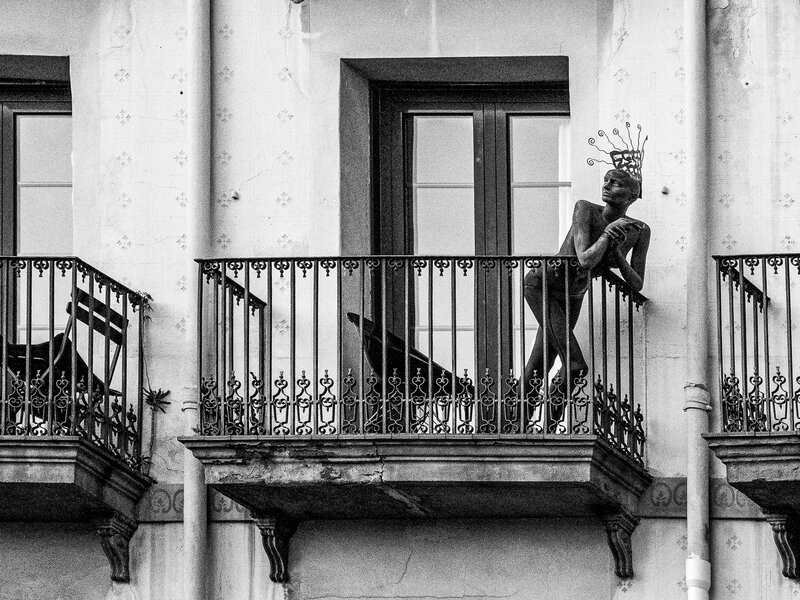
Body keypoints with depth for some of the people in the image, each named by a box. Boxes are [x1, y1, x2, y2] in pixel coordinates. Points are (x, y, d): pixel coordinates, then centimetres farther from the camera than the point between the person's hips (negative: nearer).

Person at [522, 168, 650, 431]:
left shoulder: (639, 232, -10)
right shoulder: (585, 209, -24)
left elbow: (636, 285, -10)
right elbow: (585, 260, -33)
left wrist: (617, 256, -23)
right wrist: (609, 233, -28)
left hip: (572, 296, 5)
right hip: (541, 284, -5)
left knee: (537, 371, 6)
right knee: (576, 367, -17)